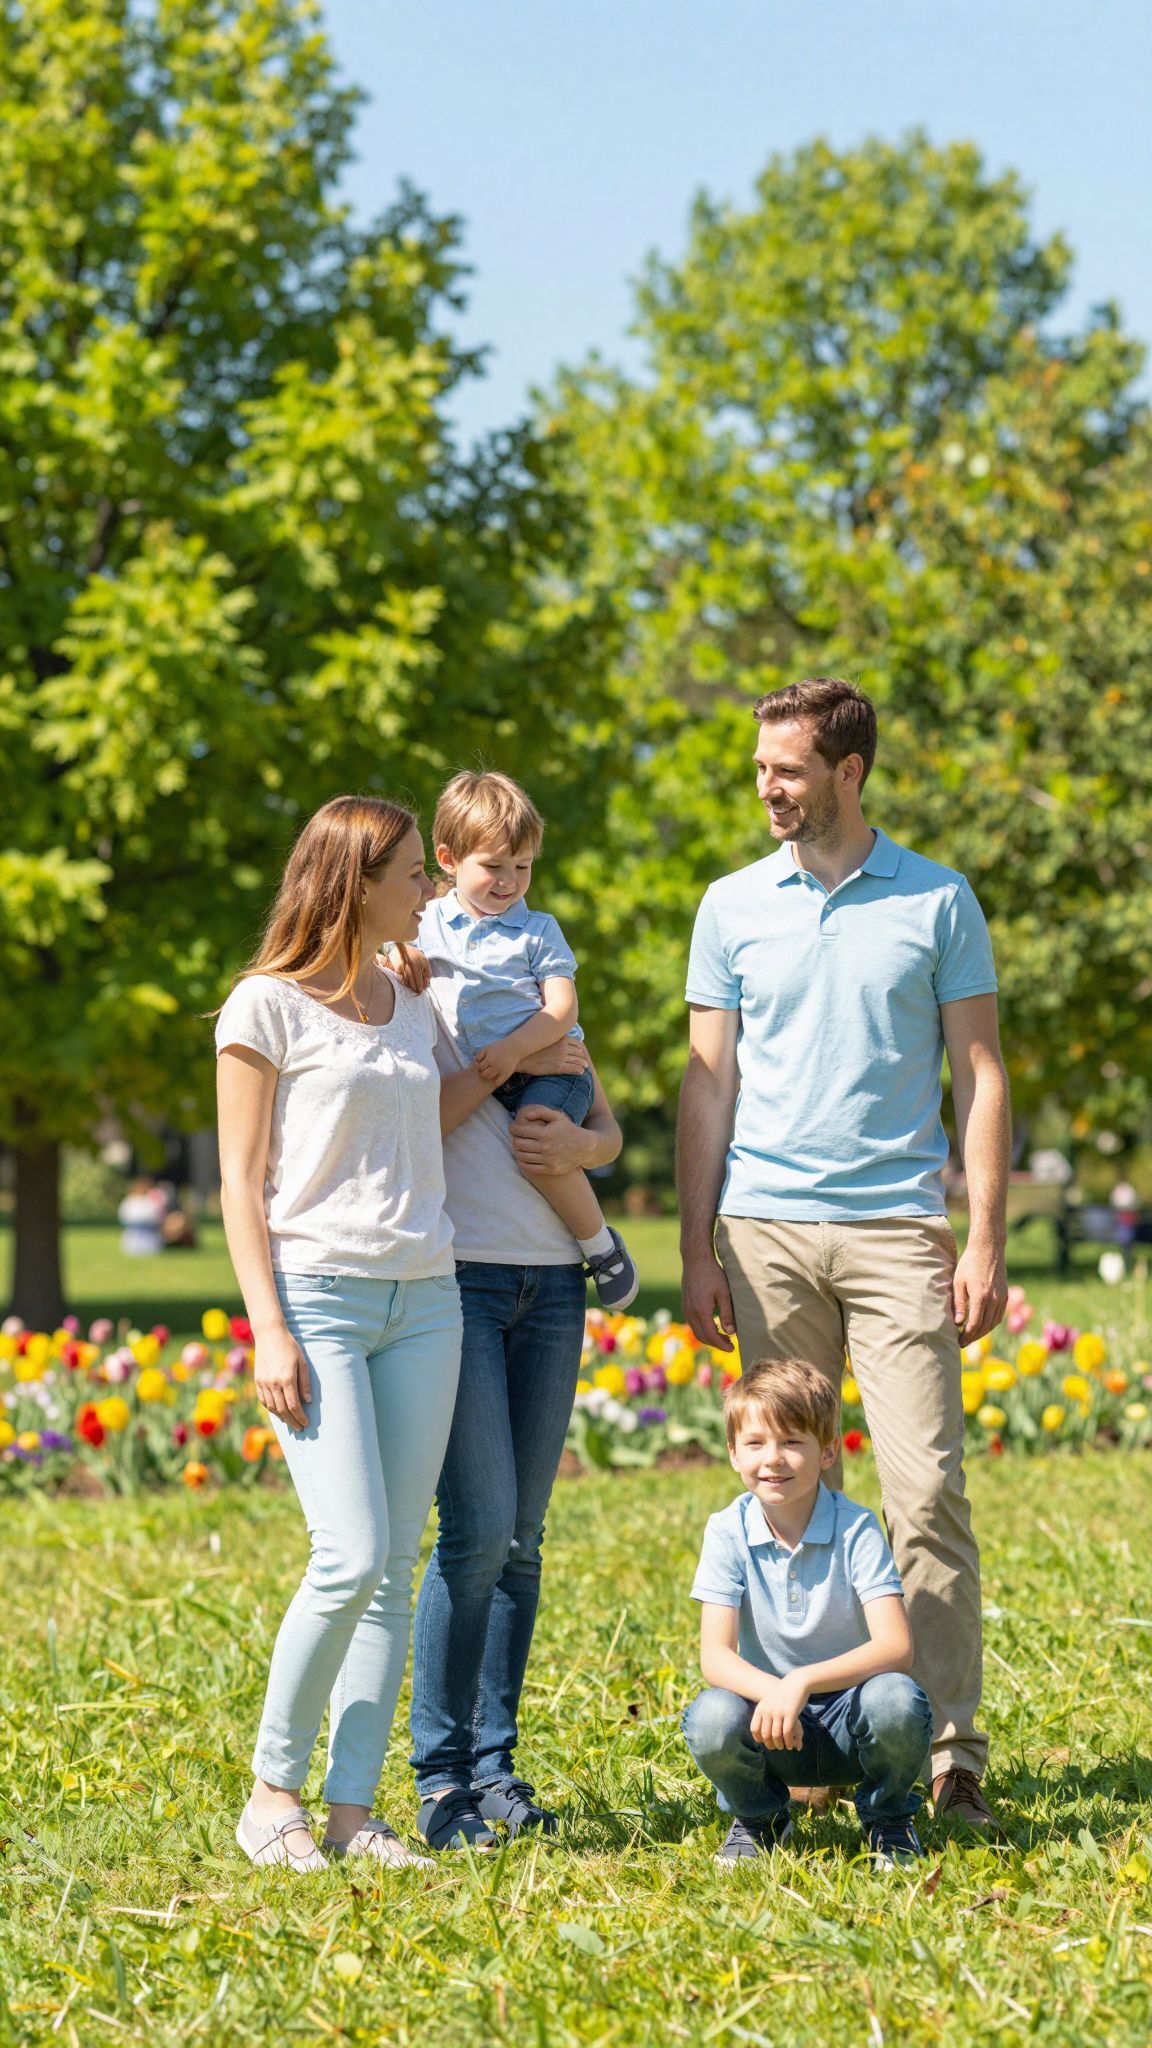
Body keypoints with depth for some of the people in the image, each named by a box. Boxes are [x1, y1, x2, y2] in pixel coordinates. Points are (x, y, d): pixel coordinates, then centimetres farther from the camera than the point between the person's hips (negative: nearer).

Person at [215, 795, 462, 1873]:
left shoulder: (413, 1008, 15)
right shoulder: (270, 1005, -3)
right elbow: (241, 1184, -5)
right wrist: (268, 1330, -11)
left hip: (424, 1299, 6)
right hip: (317, 1293, -6)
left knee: (395, 1565, 2)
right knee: (350, 1559, -14)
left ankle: (353, 1807, 6)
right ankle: (272, 1792, 1)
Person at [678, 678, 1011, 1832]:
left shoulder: (938, 903, 5)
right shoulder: (734, 908, 10)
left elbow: (979, 1077, 5)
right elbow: (709, 1083, 12)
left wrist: (987, 1241, -3)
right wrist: (695, 1250, 6)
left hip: (896, 1228, -2)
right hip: (767, 1229, 2)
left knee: (927, 1490, -8)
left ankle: (951, 1752, -6)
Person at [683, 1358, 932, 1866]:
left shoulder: (855, 1530, -13)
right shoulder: (728, 1532, -7)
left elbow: (896, 1647, -24)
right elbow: (715, 1656, -14)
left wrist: (801, 1682, -38)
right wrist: (770, 1692, -37)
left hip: (849, 1720, -1)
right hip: (773, 1724, 1)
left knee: (896, 1701, -34)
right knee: (710, 1720, -31)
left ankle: (888, 1819, 0)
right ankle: (757, 1819, 4)